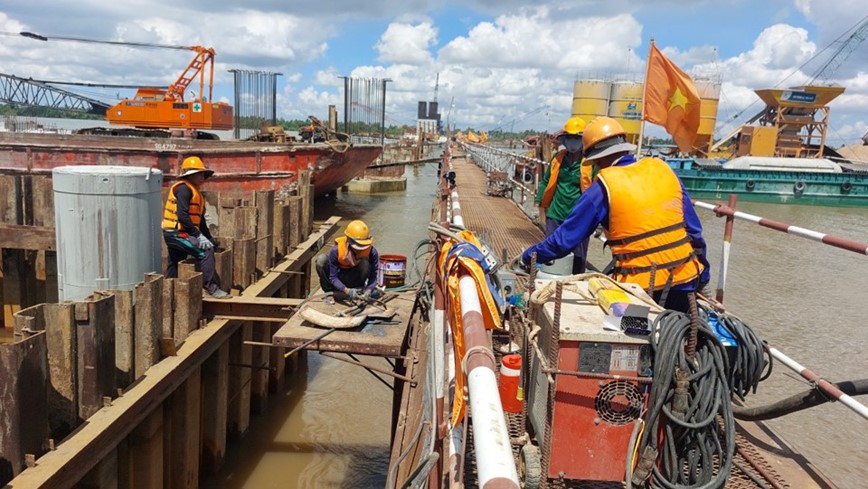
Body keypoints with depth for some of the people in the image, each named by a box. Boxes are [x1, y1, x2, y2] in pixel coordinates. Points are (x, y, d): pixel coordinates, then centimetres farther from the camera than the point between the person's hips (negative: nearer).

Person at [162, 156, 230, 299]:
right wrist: (198, 235, -23)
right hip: (176, 232, -11)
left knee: (174, 266, 17)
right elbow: (182, 216, -23)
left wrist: (210, 239, 12)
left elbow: (200, 219, 19)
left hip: (176, 234, 11)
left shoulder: (195, 192, 18)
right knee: (206, 250, -20)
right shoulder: (183, 188, -12)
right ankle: (210, 287, -21)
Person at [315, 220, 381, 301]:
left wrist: (368, 290, -40)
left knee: (365, 263, -32)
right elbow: (333, 277, -24)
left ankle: (359, 289, -6)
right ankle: (330, 292, -7)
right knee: (321, 259, -27)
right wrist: (347, 291, -38)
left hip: (355, 277, 0)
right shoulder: (336, 250, -29)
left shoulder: (372, 251, -26)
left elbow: (373, 276, -21)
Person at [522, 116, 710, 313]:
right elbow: (694, 228, 6)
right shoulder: (662, 169, 4)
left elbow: (566, 238, -5)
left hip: (644, 287, -4)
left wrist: (528, 256, 9)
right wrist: (703, 273, 15)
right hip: (686, 280, 4)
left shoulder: (604, 186, -8)